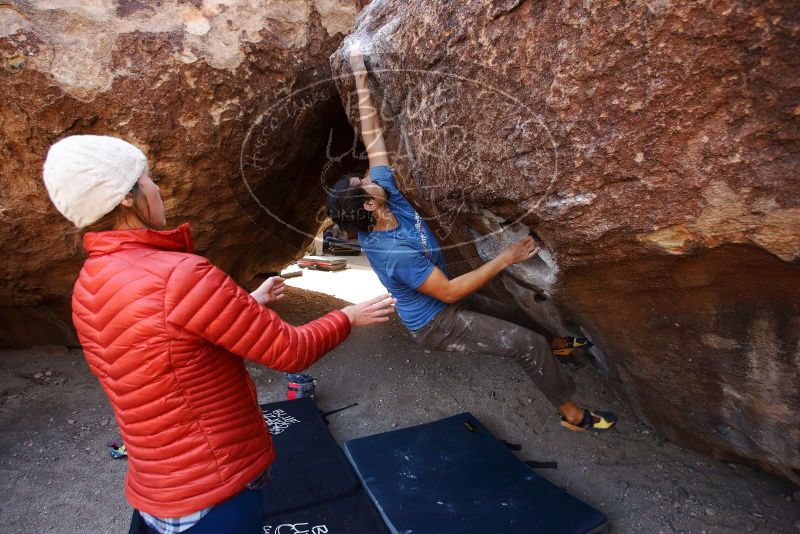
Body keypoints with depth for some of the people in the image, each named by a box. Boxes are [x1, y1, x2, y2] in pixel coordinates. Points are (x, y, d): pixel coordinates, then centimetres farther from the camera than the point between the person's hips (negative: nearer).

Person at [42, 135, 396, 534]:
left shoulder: (88, 287, 0)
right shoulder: (178, 274, -30)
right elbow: (290, 352, -21)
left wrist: (248, 303, 16)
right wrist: (349, 317, -5)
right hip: (212, 495, -7)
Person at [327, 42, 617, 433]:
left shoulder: (387, 194, -14)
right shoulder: (393, 252, -36)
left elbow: (373, 136, -9)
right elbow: (449, 292, -30)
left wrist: (360, 75, -9)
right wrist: (505, 258, -28)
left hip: (440, 301, 9)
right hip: (437, 323, -9)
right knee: (529, 345, -9)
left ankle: (550, 343, 56)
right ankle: (572, 412, 14)